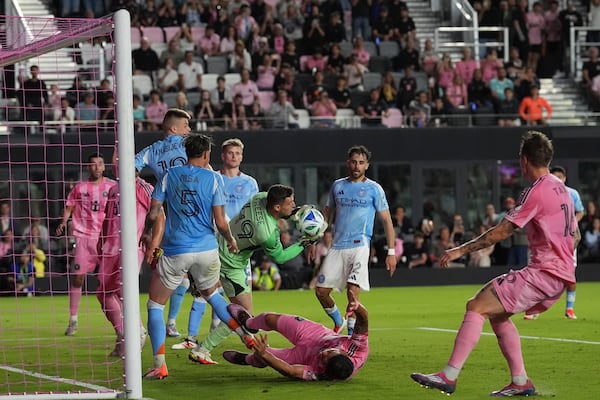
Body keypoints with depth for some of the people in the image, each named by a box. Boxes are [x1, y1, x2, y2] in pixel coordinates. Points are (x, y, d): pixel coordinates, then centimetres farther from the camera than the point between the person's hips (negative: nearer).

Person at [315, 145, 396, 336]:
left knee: (353, 291, -18)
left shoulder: (374, 189, 1)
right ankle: (339, 322, 29)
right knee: (321, 291, 2)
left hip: (360, 246, -4)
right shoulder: (337, 186, 12)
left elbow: (386, 221, 3)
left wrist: (391, 252, -3)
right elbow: (327, 215, 21)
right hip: (337, 246, 4)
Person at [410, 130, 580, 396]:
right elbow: (575, 236, 24)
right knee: (496, 312, 19)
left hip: (543, 273, -10)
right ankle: (520, 382, 14)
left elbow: (502, 231, -14)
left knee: (476, 307, -13)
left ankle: (449, 376, -21)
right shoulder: (561, 189, 16)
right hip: (562, 273, 10)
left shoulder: (536, 192, -12)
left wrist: (462, 250, -9)